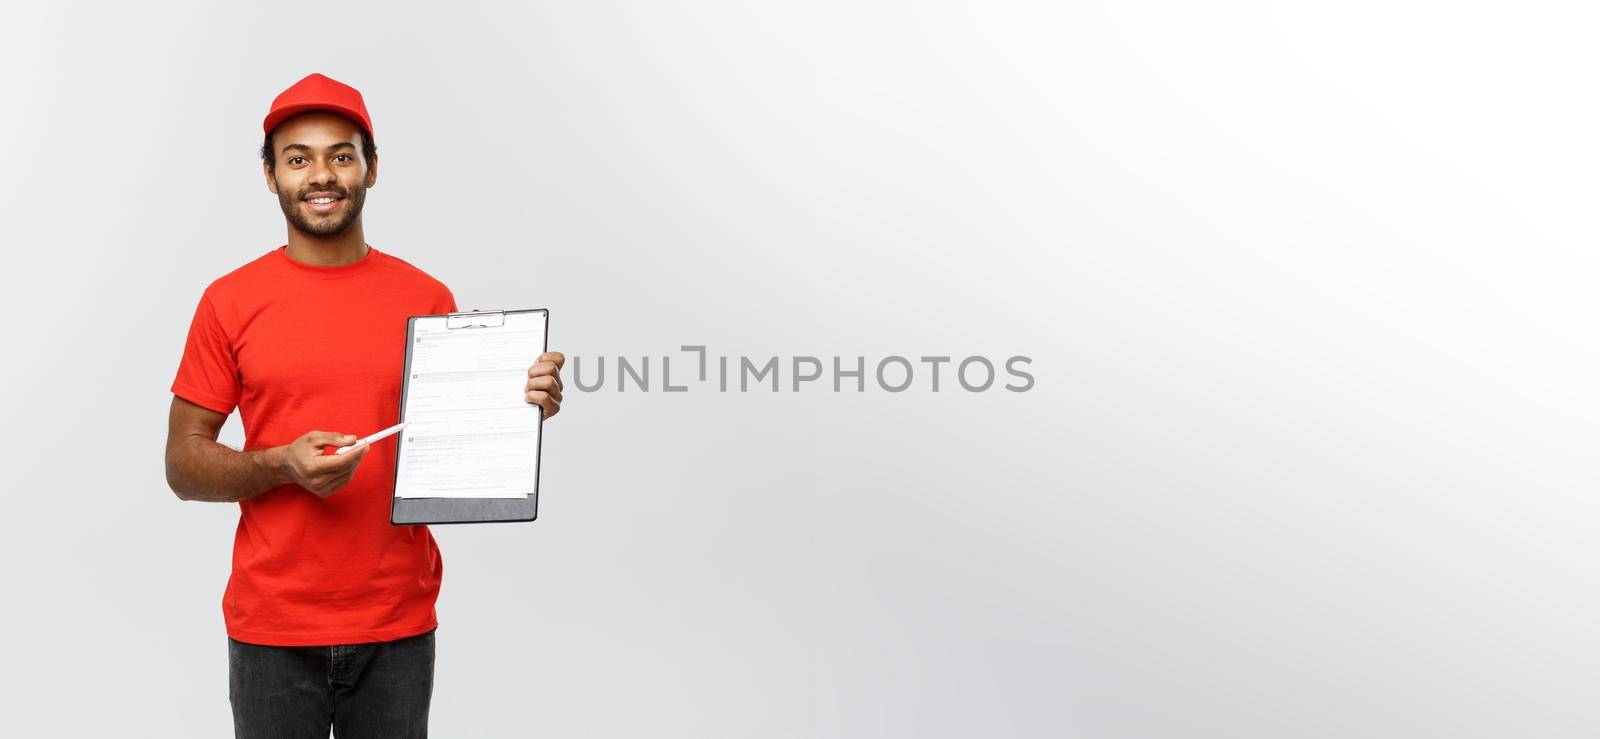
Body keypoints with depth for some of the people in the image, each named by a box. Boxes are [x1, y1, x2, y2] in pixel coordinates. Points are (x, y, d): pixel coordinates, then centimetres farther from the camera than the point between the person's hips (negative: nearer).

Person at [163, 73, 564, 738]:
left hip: (399, 627, 1)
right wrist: (281, 465, -16)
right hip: (272, 630, -1)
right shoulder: (230, 301, -1)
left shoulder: (428, 299, 2)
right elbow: (183, 466, 1)